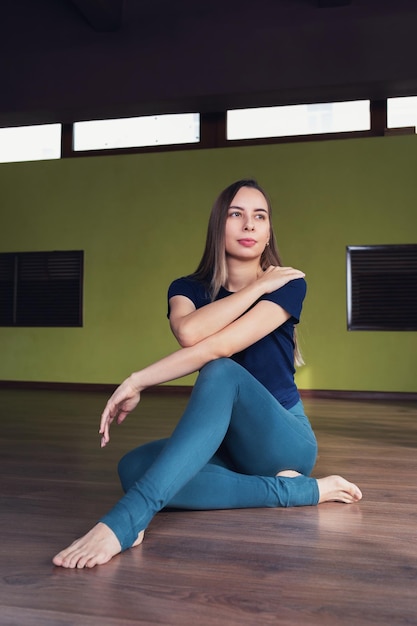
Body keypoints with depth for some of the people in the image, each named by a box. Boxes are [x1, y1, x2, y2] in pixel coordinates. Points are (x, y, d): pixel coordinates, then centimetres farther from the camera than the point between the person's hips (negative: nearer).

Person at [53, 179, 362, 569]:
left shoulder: (288, 283, -7)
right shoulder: (187, 289, 4)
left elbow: (219, 347, -23)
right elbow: (188, 333, -23)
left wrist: (136, 382, -21)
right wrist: (258, 287, -16)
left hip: (284, 441, -3)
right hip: (220, 443, 4)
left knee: (221, 373, -34)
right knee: (133, 468, -27)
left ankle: (125, 520, -45)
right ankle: (297, 490, -22)